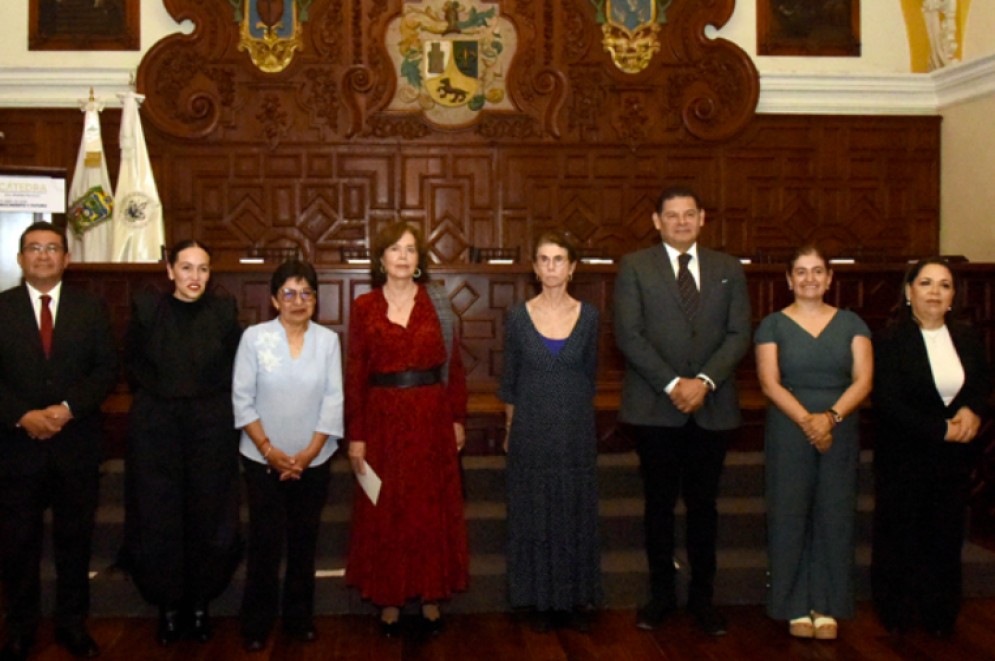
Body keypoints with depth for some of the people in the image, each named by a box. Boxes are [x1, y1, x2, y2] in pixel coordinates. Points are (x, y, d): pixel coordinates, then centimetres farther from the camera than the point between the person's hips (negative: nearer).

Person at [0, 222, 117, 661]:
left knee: (75, 538, 9)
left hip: (77, 443, 1)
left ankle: (73, 624, 23)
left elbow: (106, 369, 0)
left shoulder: (91, 308, 6)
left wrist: (68, 408, -14)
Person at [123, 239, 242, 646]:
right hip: (157, 429, 0)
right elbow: (133, 362, 9)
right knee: (159, 520, 2)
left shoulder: (224, 312, 1)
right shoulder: (146, 309, 0)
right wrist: (158, 395, 3)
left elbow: (236, 366, 8)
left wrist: (211, 399, 1)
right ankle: (169, 608, 16)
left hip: (212, 428, 1)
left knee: (209, 518, 4)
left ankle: (200, 605, 18)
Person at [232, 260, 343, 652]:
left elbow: (333, 400, -2)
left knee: (304, 542, 8)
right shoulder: (254, 337, -4)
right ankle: (256, 624, 16)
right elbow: (242, 398, -4)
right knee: (265, 542, 1)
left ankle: (300, 618, 23)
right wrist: (268, 449, -9)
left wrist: (309, 452, -8)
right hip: (263, 460, -1)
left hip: (313, 461, 2)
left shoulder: (327, 340, 0)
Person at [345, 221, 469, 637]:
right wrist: (355, 436, -5)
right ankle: (389, 599, 17)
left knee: (432, 508, 7)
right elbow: (355, 374, -1)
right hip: (382, 419, -1)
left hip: (431, 419, 1)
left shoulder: (437, 304, 4)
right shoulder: (364, 307, 1)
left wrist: (457, 418, -1)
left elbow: (453, 364, 5)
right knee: (384, 512, 5)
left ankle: (431, 597, 19)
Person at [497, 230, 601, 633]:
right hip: (531, 430, -1)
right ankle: (540, 600, 17)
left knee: (577, 512, 7)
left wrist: (576, 418, 10)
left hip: (576, 430, 1)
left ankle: (577, 599, 19)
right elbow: (509, 381, 4)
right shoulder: (519, 317, -2)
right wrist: (512, 429, 5)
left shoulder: (588, 316, 1)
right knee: (533, 513, 5)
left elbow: (589, 377, 10)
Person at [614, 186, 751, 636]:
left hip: (712, 406, 2)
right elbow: (629, 335, -7)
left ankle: (702, 596, 20)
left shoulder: (729, 270, 9)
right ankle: (661, 595, 19)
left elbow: (739, 334, 1)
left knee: (703, 504, 9)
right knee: (660, 504, 7)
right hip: (654, 408, -2)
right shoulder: (634, 267, 1)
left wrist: (704, 381, -13)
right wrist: (671, 384, -14)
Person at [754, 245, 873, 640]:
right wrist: (808, 420, -17)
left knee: (835, 515, 2)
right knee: (790, 515, 0)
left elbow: (863, 380, -1)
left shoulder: (851, 324, 9)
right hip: (788, 433, -1)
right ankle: (796, 606, 12)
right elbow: (770, 383, -6)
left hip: (841, 433, 2)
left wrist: (831, 416, -16)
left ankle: (826, 606, 14)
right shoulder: (773, 326, 4)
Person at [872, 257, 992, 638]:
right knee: (900, 535, 6)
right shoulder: (890, 341, -11)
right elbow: (888, 403, -16)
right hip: (904, 456, -4)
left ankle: (939, 615, 24)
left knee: (946, 535, 8)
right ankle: (896, 616, 22)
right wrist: (940, 430, -19)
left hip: (954, 456, 4)